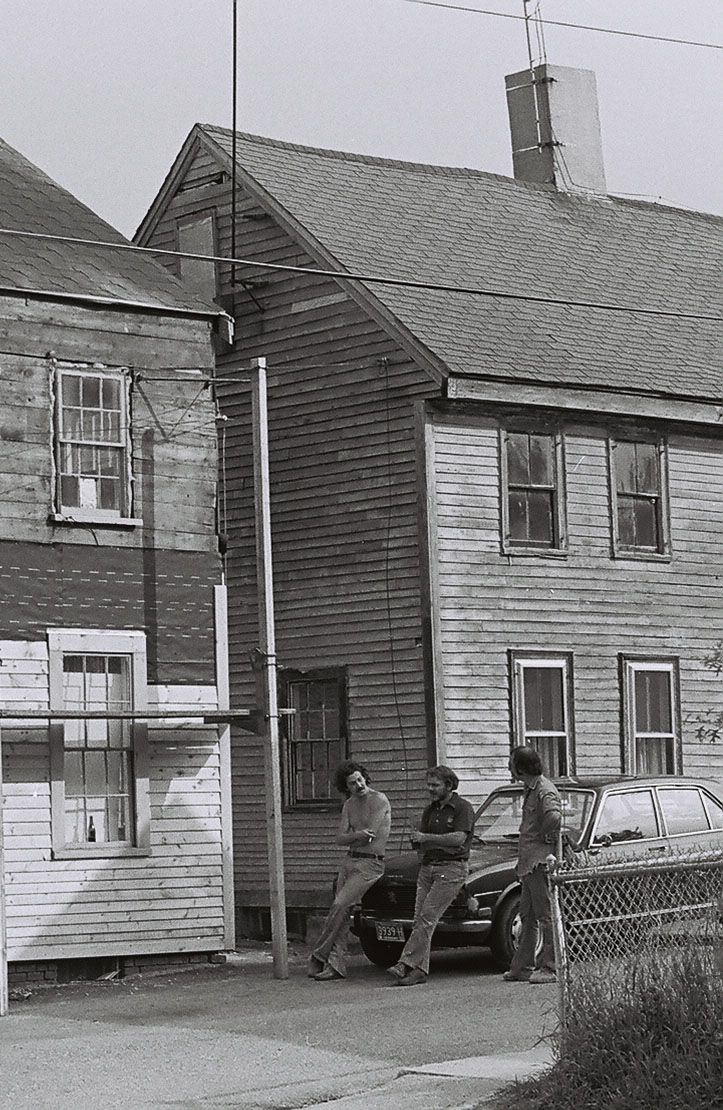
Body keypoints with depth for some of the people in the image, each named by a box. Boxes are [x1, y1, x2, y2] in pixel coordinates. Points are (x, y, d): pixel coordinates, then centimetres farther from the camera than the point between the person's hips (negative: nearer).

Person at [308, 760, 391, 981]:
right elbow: (340, 838, 3)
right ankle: (336, 965, 4)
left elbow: (370, 836, -16)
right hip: (349, 861, 7)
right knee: (342, 913, 3)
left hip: (370, 864, -7)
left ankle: (319, 956, -8)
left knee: (339, 905, -16)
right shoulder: (349, 805, 11)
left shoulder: (379, 800, -12)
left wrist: (349, 838, 1)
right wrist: (357, 835, -19)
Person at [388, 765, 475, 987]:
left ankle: (406, 964, -21)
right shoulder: (430, 810, 18)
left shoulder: (462, 808, -4)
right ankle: (420, 969, -3)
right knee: (419, 919, -2)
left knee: (427, 918, -15)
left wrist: (426, 838, -17)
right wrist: (418, 843, -6)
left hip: (452, 868, -7)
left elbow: (459, 838, -17)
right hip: (428, 867, 7)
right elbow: (420, 845, 17)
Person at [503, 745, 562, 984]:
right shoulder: (530, 790, 15)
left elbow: (554, 818, -36)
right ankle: (522, 967, 21)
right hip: (529, 863, 11)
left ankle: (550, 968, -4)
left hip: (541, 862, -10)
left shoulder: (545, 792, -17)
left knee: (546, 916, -6)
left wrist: (548, 839, -19)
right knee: (527, 917, 14)